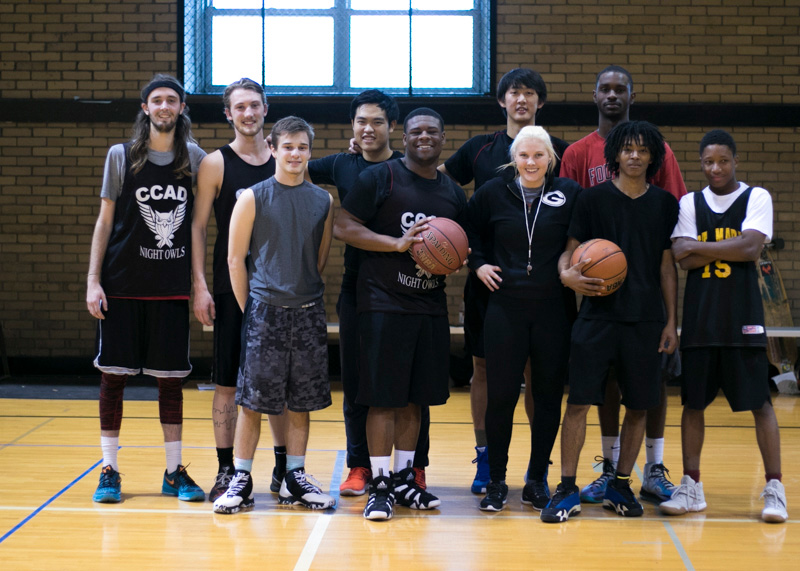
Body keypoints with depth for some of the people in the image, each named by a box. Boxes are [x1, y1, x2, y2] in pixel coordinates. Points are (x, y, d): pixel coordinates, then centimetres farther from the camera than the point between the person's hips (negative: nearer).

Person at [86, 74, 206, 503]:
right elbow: (105, 221, 3)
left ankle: (175, 472, 15)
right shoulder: (121, 156, 2)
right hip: (122, 285, -1)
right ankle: (109, 471, 11)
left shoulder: (194, 158, 7)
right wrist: (93, 281, -4)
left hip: (172, 288, 2)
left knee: (171, 377, 6)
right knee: (113, 373, 1)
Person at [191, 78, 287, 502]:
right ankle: (226, 471, 10)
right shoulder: (215, 164, -1)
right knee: (227, 381, 1)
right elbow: (198, 226, -2)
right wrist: (199, 286, -9)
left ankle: (285, 468, 19)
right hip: (231, 287, -3)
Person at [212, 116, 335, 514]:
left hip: (308, 313, 3)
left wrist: (308, 293, 7)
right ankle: (241, 480, 7)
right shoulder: (253, 198, -1)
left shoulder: (323, 201, 8)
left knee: (301, 401, 8)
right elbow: (235, 260, -1)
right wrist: (248, 312, -3)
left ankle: (294, 479, 18)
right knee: (251, 400, -2)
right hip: (264, 310, -3)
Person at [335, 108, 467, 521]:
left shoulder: (453, 193, 15)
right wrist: (399, 243, -17)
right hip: (385, 304, -6)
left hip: (431, 306, 6)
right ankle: (379, 485, 1)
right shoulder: (380, 177, -3)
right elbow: (343, 227, -8)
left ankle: (403, 479, 20)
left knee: (415, 398, 10)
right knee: (384, 397, -5)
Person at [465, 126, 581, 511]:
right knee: (501, 395, 0)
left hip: (554, 310, 0)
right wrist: (477, 263, 4)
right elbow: (466, 229, 16)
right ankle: (496, 482, 13)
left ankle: (537, 480, 18)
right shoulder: (493, 193, 3)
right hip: (506, 308, 0)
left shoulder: (570, 194, 0)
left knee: (549, 396, 5)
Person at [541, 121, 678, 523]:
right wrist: (566, 273, -19)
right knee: (578, 401, -6)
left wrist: (671, 321, 7)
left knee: (638, 406, 7)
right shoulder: (593, 199, 3)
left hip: (647, 320, 2)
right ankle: (567, 490, 2)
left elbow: (667, 266, 11)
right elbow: (571, 249, 4)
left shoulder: (665, 204, 9)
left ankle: (620, 486, 21)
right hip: (597, 315, -2)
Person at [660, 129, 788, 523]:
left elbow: (752, 246, -15)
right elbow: (682, 258, -5)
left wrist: (700, 247, -10)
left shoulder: (756, 198, 1)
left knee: (759, 401, -1)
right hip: (699, 318, 3)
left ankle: (774, 489, 5)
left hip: (743, 318, -3)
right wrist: (730, 250, -12)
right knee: (693, 402, 5)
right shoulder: (689, 203, 9)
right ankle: (691, 487, 14)